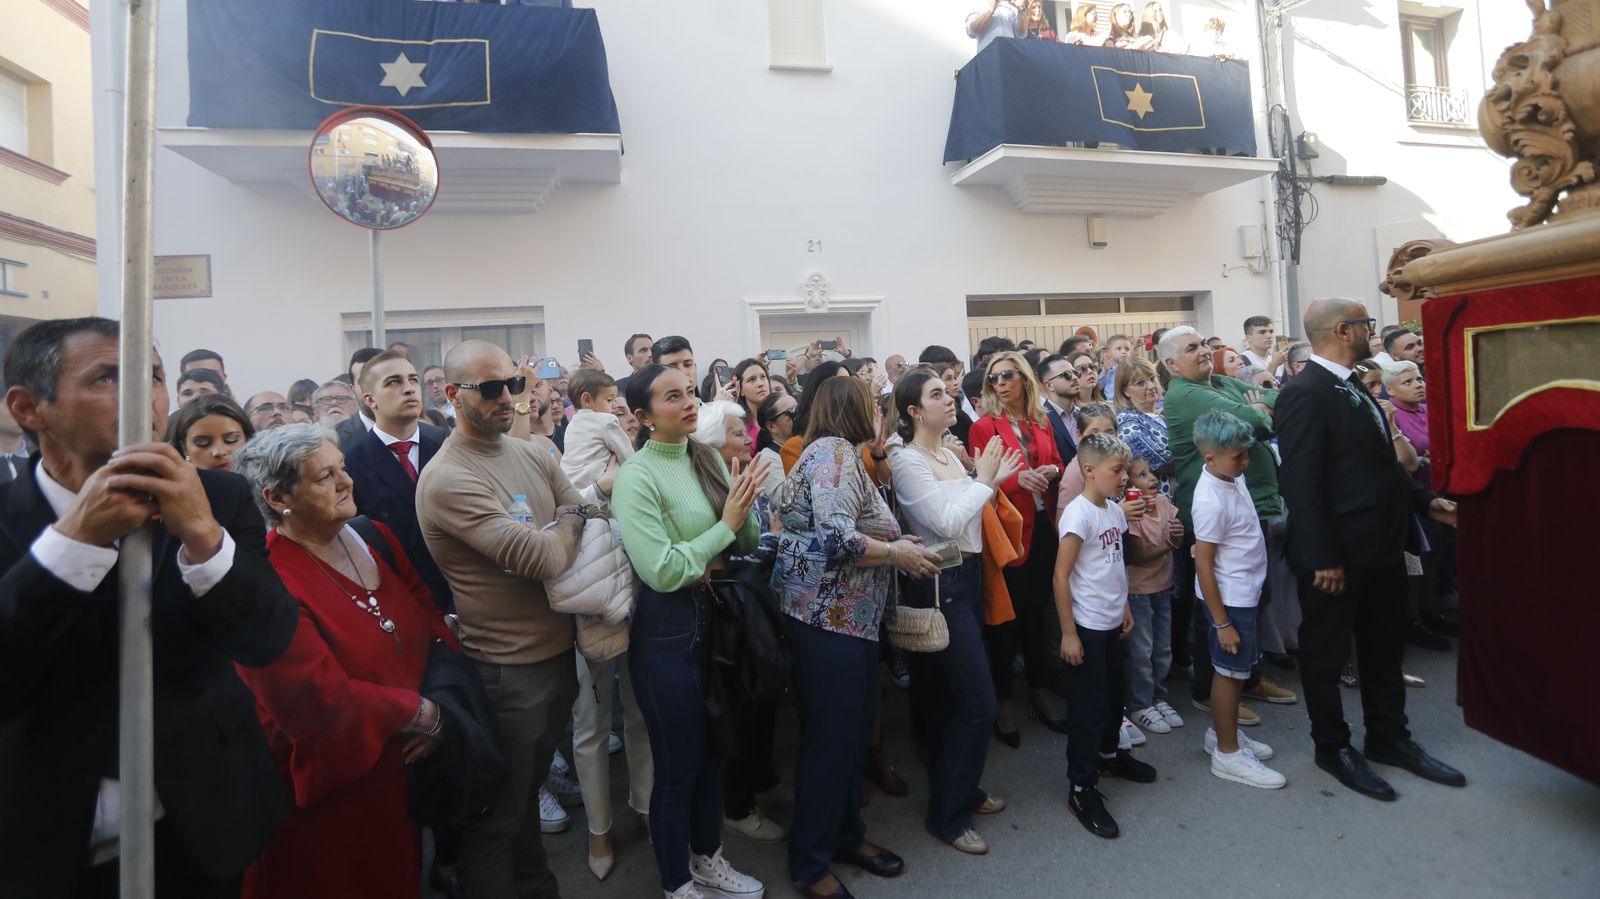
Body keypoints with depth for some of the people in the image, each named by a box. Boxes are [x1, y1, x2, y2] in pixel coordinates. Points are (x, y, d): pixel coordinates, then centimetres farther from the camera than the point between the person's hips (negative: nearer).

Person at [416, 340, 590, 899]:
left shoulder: (532, 455, 4)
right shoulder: (447, 479, -20)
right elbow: (544, 558, -26)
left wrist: (553, 531, -14)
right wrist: (568, 522, -7)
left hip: (558, 651, 7)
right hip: (505, 670, -7)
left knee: (529, 788, 28)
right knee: (498, 816, 14)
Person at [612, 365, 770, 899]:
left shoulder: (709, 458, 3)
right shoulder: (637, 477, -17)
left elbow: (748, 543, 4)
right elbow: (662, 571, -24)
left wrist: (744, 509, -16)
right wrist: (724, 525, -19)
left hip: (717, 616, 7)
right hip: (667, 628, -7)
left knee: (714, 748, 22)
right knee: (677, 764, 11)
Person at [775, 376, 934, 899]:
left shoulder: (842, 454, 15)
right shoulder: (833, 450, -15)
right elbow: (836, 538, -26)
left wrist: (897, 545, 6)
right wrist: (897, 553, -15)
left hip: (850, 614, 10)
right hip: (826, 616, -10)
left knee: (854, 729, 19)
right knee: (830, 736, 3)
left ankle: (846, 834, 36)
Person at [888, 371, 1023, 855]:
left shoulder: (949, 453, 11)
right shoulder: (907, 460, -14)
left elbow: (969, 515, 13)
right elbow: (946, 523, -20)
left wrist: (994, 481, 3)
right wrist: (983, 479, -12)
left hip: (966, 577, 8)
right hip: (940, 584, -8)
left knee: (950, 697, 18)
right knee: (978, 704, -5)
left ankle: (961, 788, 37)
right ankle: (947, 814, 12)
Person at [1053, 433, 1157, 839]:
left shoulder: (1114, 509, 5)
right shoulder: (1079, 513, -21)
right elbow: (1060, 576, -20)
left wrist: (1124, 607, 17)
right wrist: (1068, 633, -19)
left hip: (1112, 622, 8)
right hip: (1087, 626, -8)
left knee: (1114, 693, 24)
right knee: (1088, 705, 1)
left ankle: (1109, 754, 46)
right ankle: (1081, 788, 15)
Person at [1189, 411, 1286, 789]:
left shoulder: (1232, 476, -2)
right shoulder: (1211, 502, -26)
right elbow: (1203, 566, -23)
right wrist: (1221, 622, -20)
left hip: (1244, 592, 9)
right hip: (1229, 599, -9)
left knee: (1232, 668, 20)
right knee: (1230, 670, 3)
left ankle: (1221, 732, 37)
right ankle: (1227, 754, 18)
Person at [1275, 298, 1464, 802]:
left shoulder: (1353, 390, 11)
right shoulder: (1305, 394, -19)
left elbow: (1380, 466, 20)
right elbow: (1302, 485, -23)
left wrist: (1425, 502, 10)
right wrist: (1323, 559, -23)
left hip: (1382, 550, 10)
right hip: (1337, 557, -9)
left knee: (1385, 649, 22)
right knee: (1326, 655, 9)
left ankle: (1389, 739, 39)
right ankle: (1333, 748, 26)